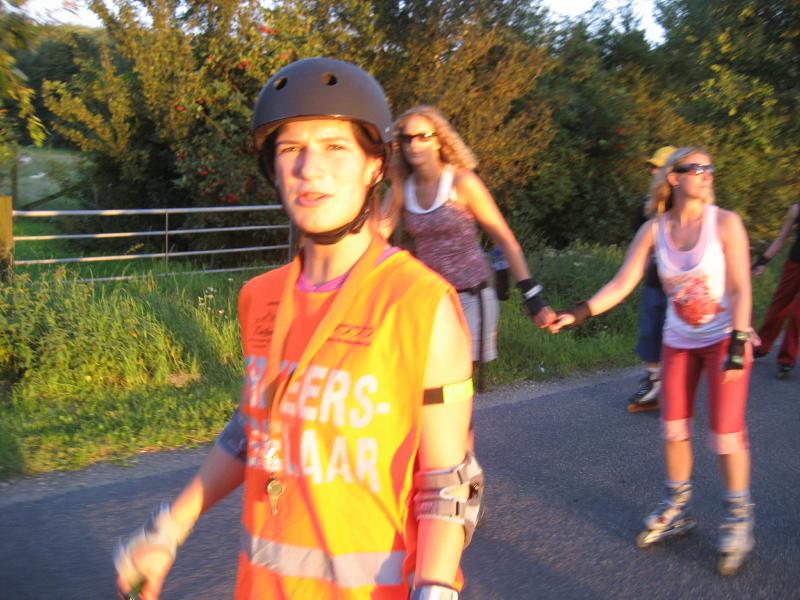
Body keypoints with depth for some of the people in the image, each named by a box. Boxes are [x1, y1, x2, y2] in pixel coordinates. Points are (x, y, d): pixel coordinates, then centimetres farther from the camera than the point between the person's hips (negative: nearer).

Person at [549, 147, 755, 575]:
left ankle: (738, 519, 15)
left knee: (726, 431, -3)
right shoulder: (654, 230, -5)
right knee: (673, 427, 8)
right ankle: (677, 509, 27)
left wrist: (737, 345, -21)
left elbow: (740, 289, -15)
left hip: (724, 339, -3)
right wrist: (579, 314, -19)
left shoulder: (724, 223, -13)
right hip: (678, 343, 4)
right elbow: (622, 284, -8)